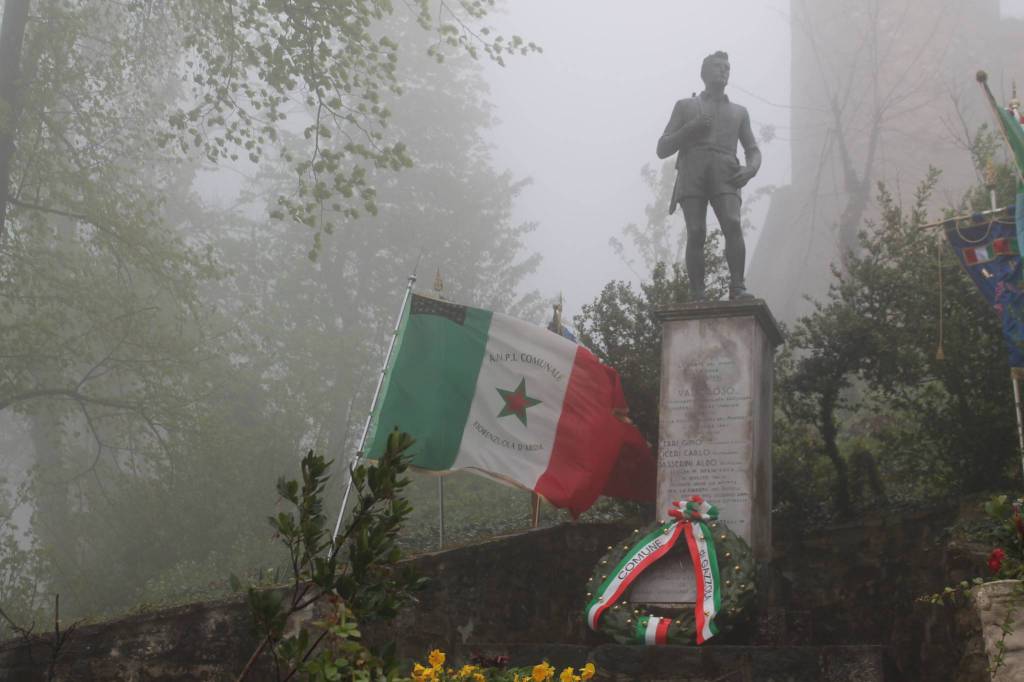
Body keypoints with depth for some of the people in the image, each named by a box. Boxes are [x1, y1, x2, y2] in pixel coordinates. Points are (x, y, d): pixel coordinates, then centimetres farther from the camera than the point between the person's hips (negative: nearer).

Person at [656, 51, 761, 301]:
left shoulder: (739, 112, 31)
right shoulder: (685, 106, 24)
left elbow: (753, 150, 24)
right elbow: (662, 149, 17)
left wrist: (750, 169, 0)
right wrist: (690, 129, 0)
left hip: (724, 174, 1)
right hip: (691, 171, -1)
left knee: (733, 224, -24)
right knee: (696, 232, -18)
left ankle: (737, 288, -31)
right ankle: (697, 297, -22)